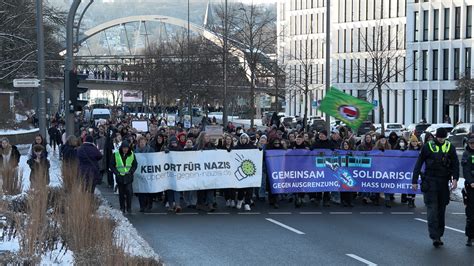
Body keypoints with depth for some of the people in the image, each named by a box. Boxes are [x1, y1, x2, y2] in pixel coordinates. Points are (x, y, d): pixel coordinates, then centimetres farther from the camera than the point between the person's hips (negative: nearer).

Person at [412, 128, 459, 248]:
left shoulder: (450, 147, 7)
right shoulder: (427, 146, 0)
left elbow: (455, 164, 6)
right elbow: (419, 163, 3)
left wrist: (455, 178, -9)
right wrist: (414, 180, -1)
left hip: (444, 182, 3)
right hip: (430, 182, -3)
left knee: (441, 210, 8)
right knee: (432, 208, -11)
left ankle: (439, 235, 15)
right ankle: (434, 236, -16)